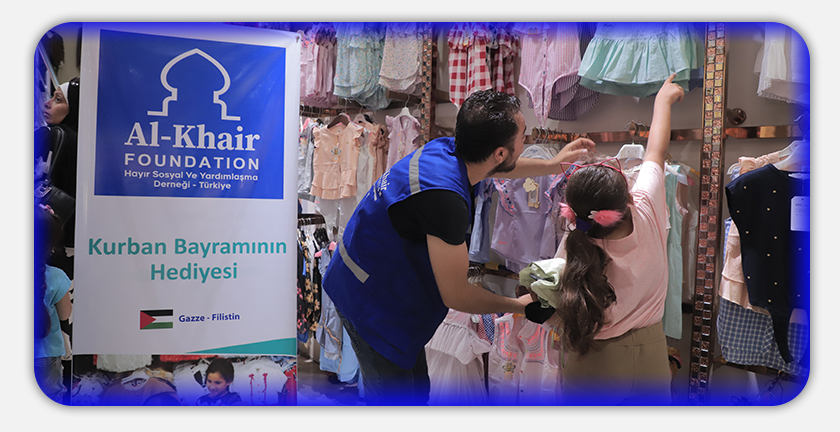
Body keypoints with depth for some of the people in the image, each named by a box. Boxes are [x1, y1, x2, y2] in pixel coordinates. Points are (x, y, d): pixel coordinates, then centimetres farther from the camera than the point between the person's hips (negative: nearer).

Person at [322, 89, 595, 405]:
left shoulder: (446, 150, -8)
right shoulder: (444, 198, -35)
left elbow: (495, 167, 19)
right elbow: (456, 295, -25)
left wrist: (553, 164, 22)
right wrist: (518, 305, -9)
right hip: (373, 304, -9)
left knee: (417, 390, 22)